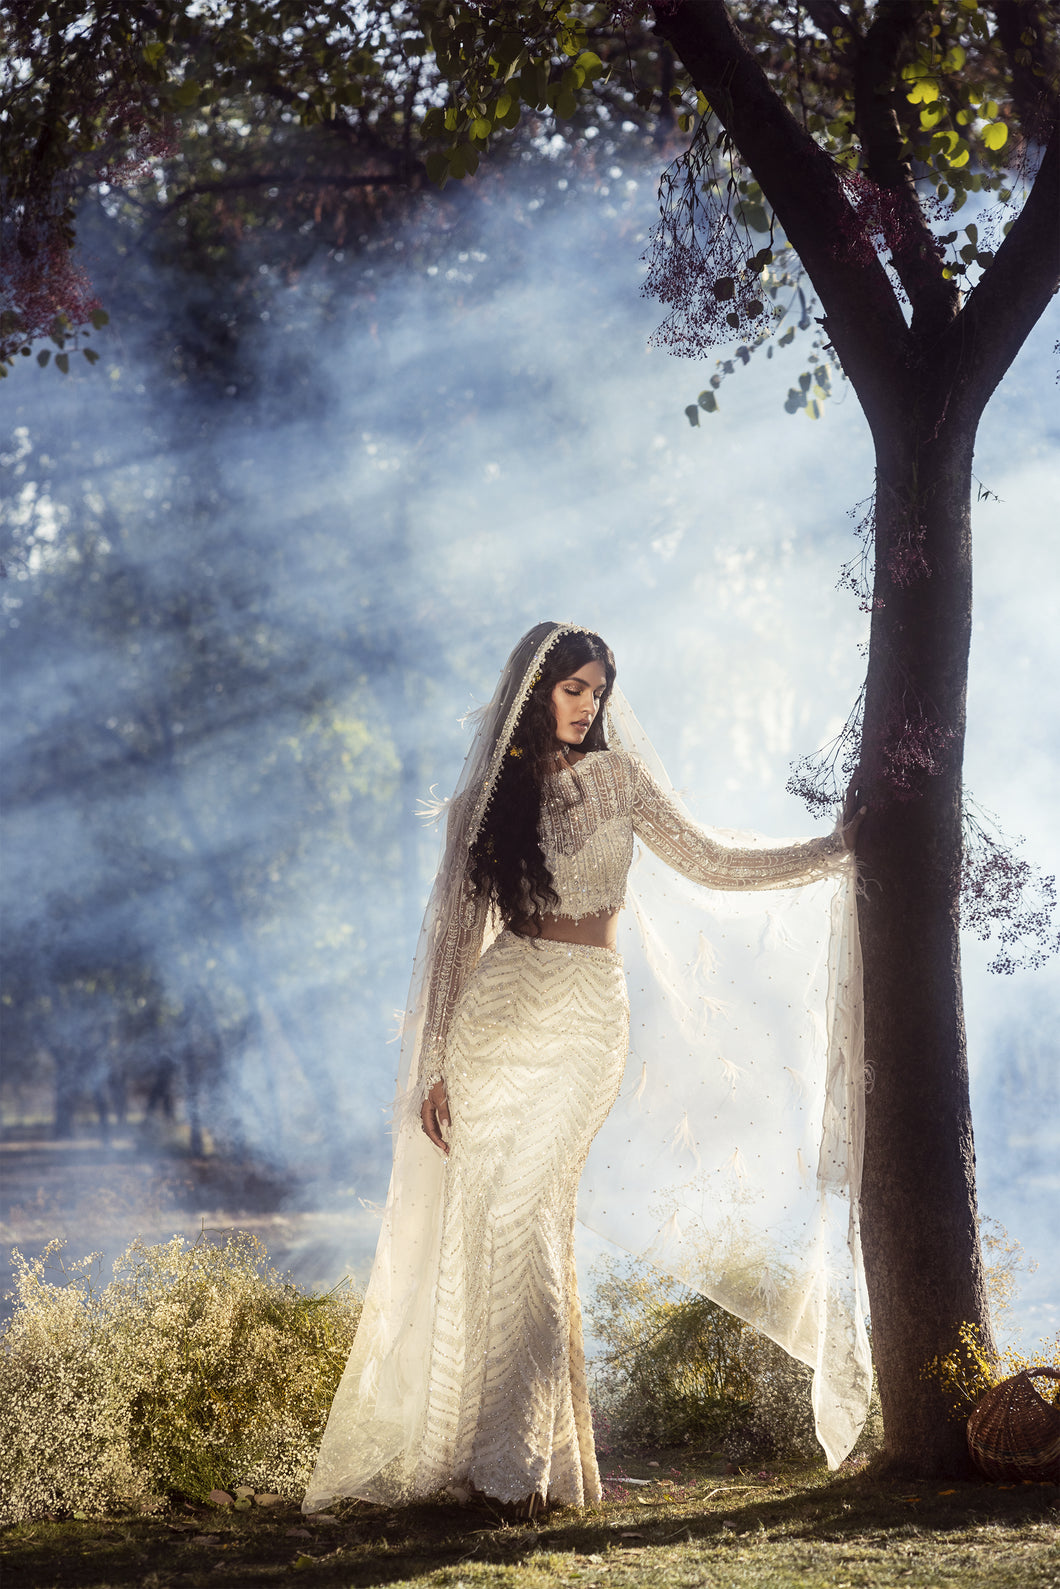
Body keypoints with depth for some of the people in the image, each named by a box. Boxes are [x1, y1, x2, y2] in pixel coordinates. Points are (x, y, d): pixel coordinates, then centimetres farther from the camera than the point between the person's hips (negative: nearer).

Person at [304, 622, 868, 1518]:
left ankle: (520, 1457, -10)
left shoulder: (619, 778, 10)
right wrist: (434, 1066, 8)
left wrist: (835, 852, 8)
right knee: (483, 1225, -5)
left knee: (524, 1217, -12)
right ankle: (501, 1452, 0)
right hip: (496, 1010, 2)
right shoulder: (486, 800, 11)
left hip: (585, 1013, -1)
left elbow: (709, 864, 12)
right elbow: (458, 933, 11)